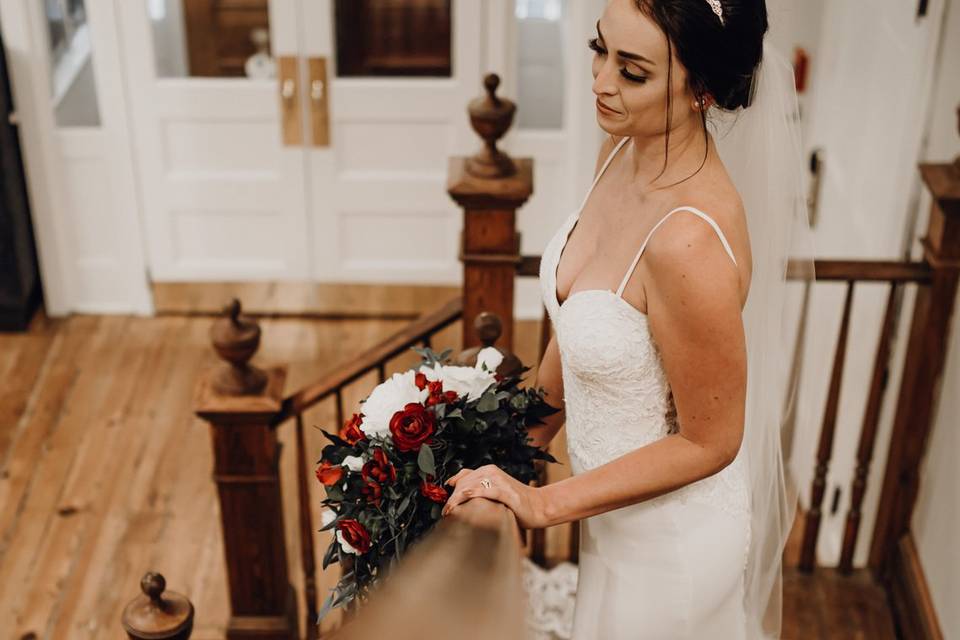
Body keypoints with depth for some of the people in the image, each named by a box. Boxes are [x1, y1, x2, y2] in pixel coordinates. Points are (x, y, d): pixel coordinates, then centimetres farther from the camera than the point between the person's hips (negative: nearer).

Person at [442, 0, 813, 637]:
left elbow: (708, 442, -25)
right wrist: (530, 433, 9)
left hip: (670, 534, -7)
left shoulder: (690, 242, -36)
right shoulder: (624, 148, -11)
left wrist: (541, 504, -22)